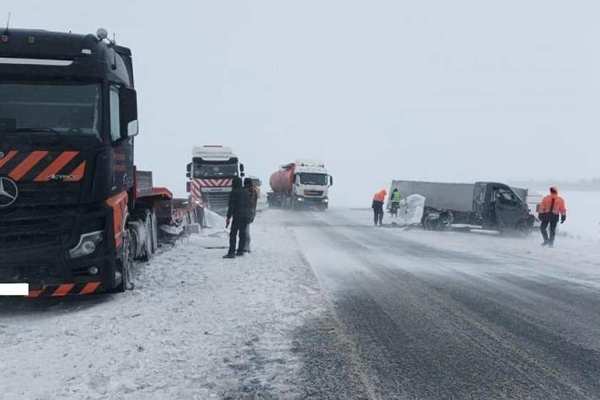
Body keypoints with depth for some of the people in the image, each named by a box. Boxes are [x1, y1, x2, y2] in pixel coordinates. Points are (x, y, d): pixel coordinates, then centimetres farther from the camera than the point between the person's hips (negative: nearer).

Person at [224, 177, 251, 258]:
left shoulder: (234, 192, -8)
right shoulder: (246, 192, 13)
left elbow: (231, 206, -11)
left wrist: (228, 218, -10)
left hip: (237, 216, -7)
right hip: (246, 216, 7)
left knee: (233, 234, -8)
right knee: (242, 234, 12)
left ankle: (231, 252, -15)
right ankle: (240, 251, 15)